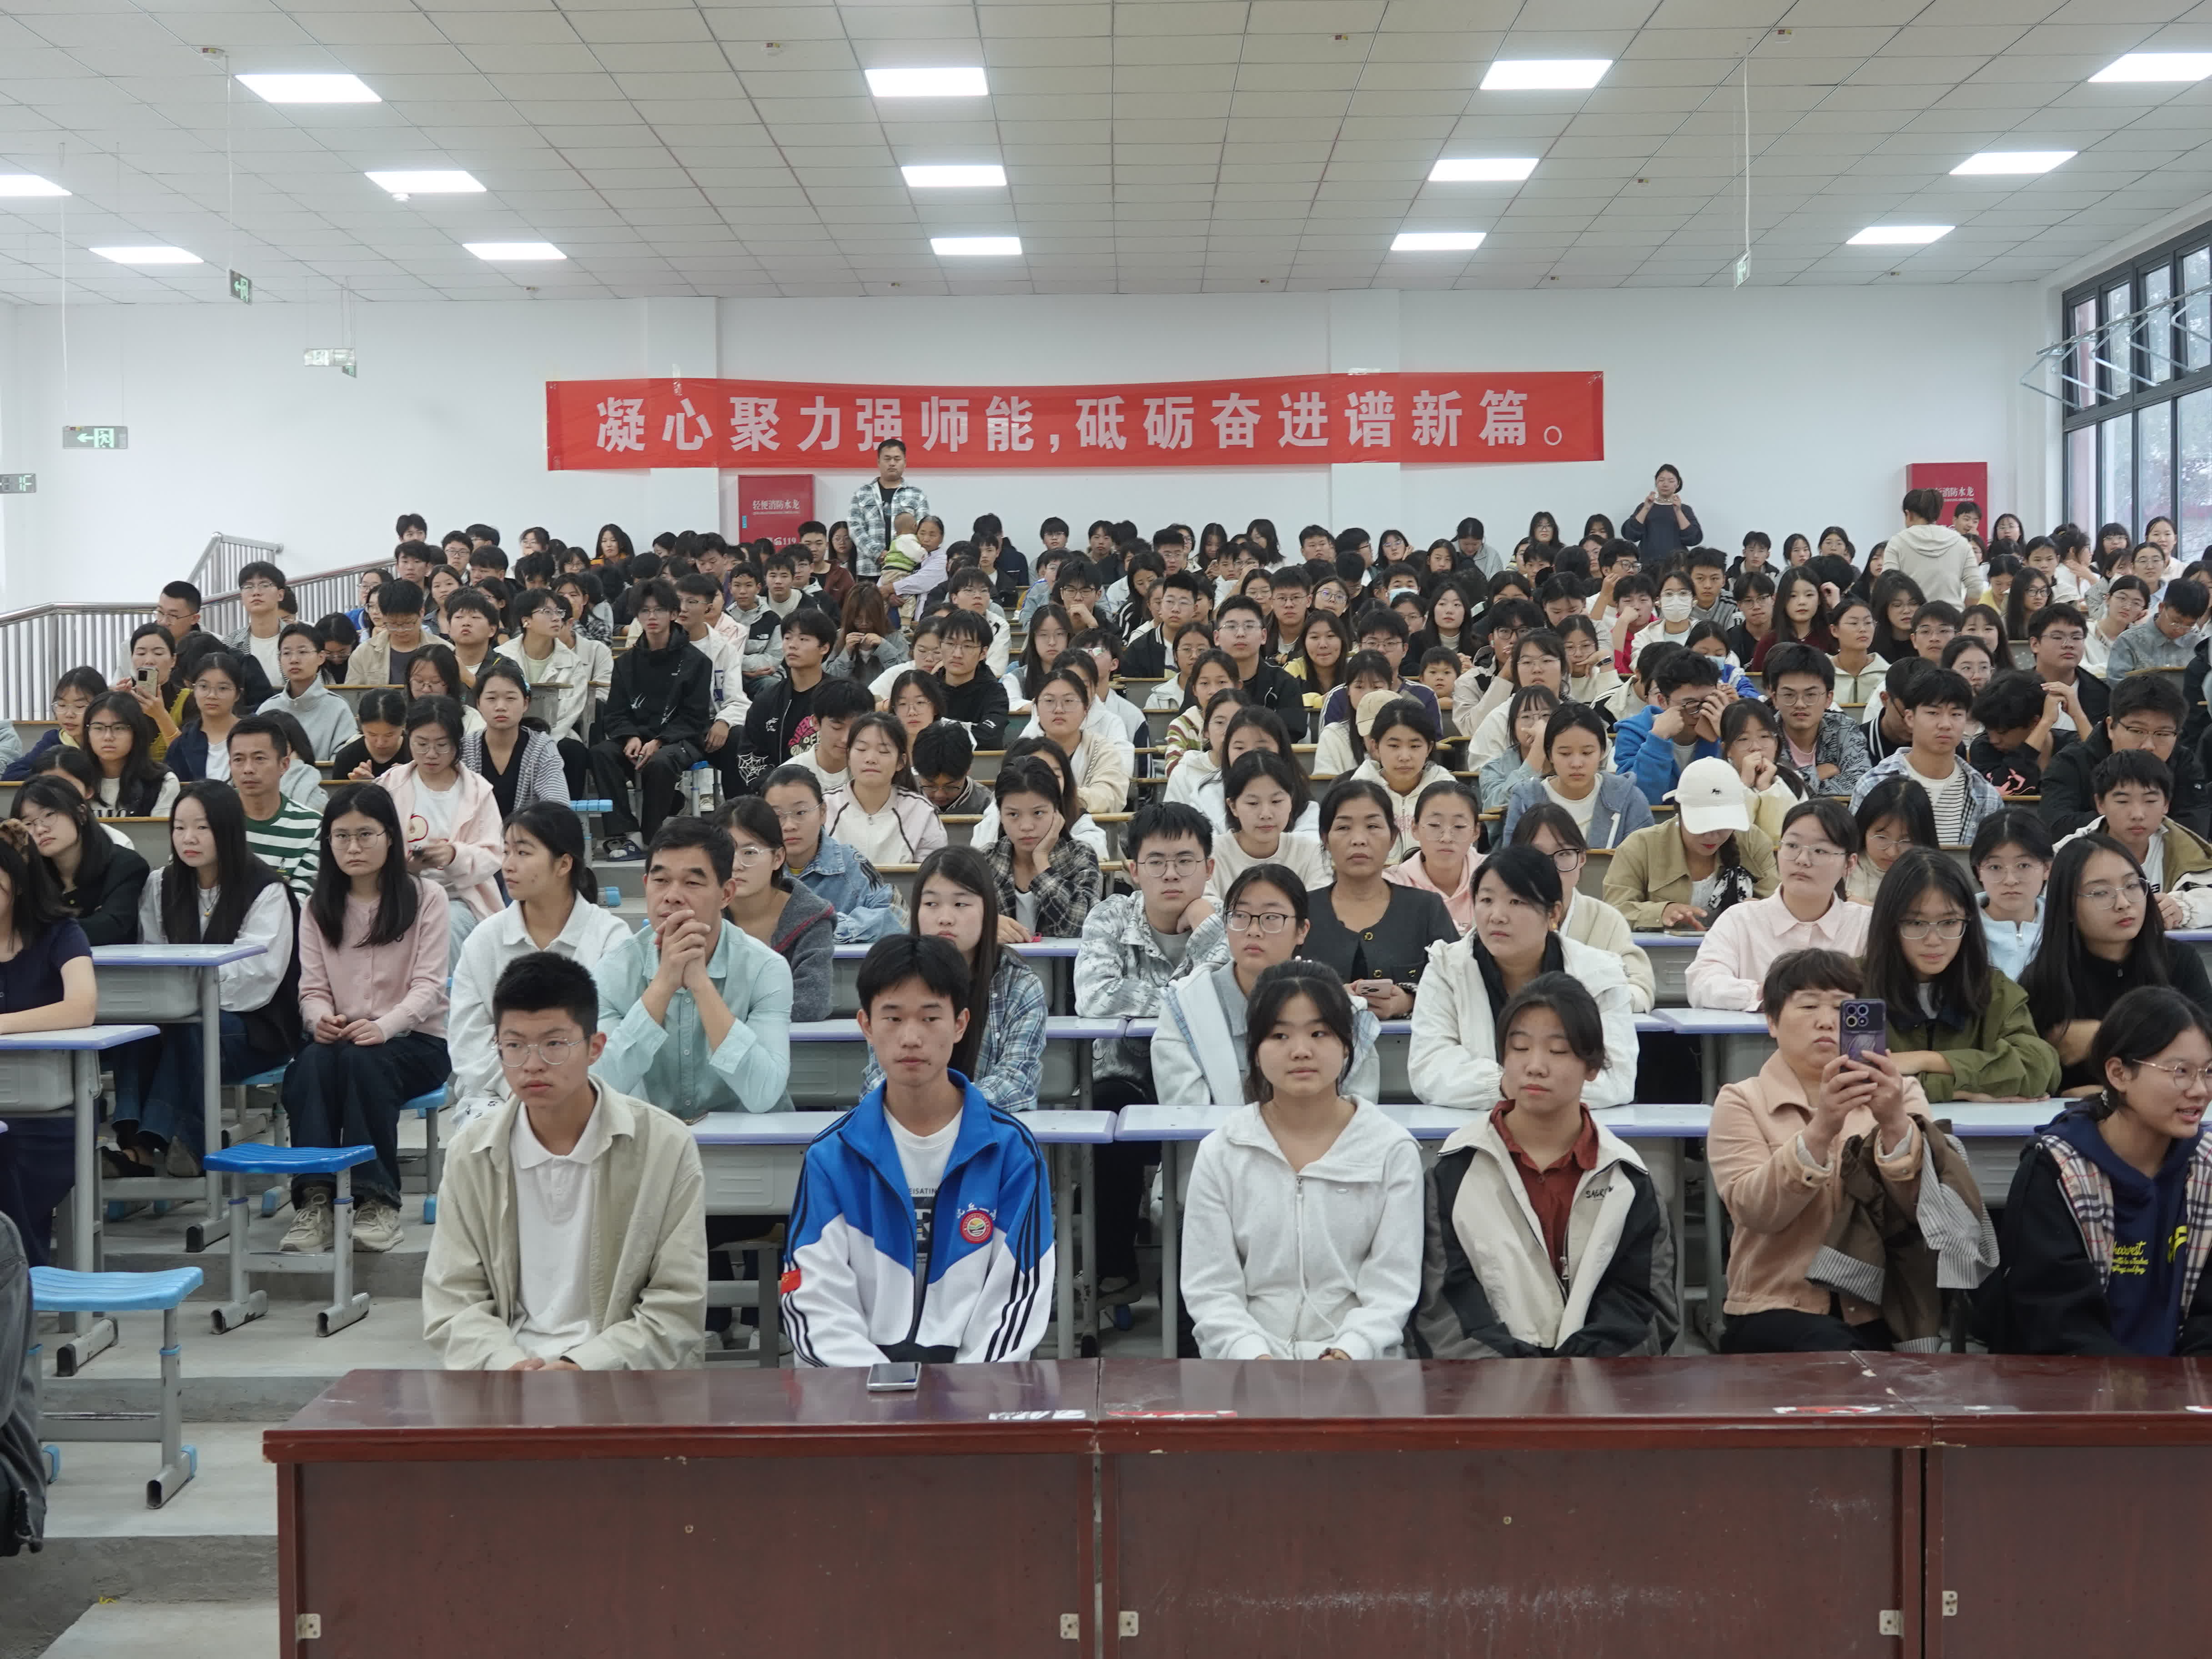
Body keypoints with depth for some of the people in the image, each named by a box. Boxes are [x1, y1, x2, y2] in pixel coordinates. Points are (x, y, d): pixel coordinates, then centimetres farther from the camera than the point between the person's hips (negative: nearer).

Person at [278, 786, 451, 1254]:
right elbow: (313, 987, 5)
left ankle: (377, 1200, -29)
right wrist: (320, 1018, -21)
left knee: (363, 1059, -35)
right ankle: (315, 1200, -36)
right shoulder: (319, 906, 12)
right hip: (339, 1037, 3)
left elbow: (429, 985, -8)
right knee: (311, 1064, -32)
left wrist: (384, 1027, -28)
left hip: (413, 1041, -3)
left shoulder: (425, 897, 2)